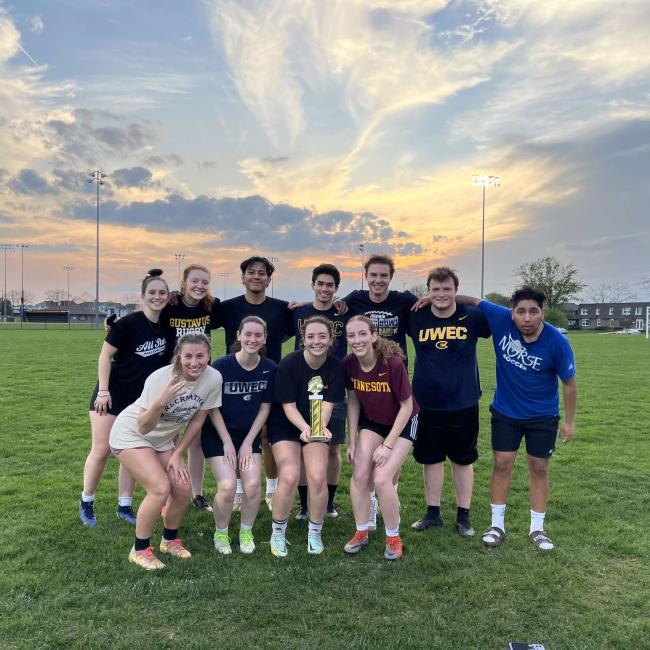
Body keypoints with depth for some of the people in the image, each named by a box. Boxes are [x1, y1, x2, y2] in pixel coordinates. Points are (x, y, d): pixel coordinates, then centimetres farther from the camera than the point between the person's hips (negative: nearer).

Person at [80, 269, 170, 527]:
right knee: (102, 450, -2)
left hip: (142, 398, 5)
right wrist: (103, 391, -16)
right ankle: (86, 502, 19)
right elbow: (105, 356, -14)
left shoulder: (165, 325, -2)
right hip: (113, 394, -5)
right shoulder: (127, 323, -18)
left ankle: (124, 506, 20)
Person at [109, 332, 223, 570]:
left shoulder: (213, 378, -20)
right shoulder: (160, 379, -32)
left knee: (183, 489, -4)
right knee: (160, 488, -19)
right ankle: (140, 549, 3)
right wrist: (160, 402, -46)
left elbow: (197, 421, -6)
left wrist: (178, 454, -3)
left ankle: (170, 540, 24)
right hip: (130, 434, -5)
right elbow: (143, 427, -29)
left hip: (163, 439, 5)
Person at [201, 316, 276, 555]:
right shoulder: (221, 366, -18)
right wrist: (227, 443, -10)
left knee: (253, 484, -13)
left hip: (250, 434, 3)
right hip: (218, 434, -2)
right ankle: (220, 533, 13)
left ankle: (246, 532, 15)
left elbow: (265, 407, -1)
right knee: (227, 486, -16)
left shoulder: (269, 368, -8)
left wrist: (248, 442, -5)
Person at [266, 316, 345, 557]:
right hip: (285, 426, -2)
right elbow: (288, 406, -19)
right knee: (289, 477, -19)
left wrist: (320, 427, -37)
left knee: (318, 478, -13)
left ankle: (314, 534, 13)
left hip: (316, 427, 2)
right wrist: (305, 428, -36)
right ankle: (278, 534, 6)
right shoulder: (288, 365, -21)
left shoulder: (336, 368, -14)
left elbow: (327, 404, -17)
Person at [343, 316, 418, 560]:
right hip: (371, 422, 4)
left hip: (402, 423, -4)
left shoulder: (393, 362, -30)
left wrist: (387, 445, -19)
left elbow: (407, 406, -20)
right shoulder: (350, 363, -17)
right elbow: (353, 401, -3)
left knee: (382, 479, -14)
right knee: (360, 475, -6)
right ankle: (361, 533, 15)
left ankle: (393, 538, 9)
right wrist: (352, 441, -3)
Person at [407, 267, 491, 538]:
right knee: (430, 459, 13)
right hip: (427, 404, 1)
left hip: (463, 404, -1)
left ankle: (463, 516, 27)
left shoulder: (472, 317, -6)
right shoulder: (416, 318, -3)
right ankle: (432, 513, 29)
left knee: (463, 460, 12)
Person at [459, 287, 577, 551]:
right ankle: (497, 525, 20)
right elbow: (472, 301, -6)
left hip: (543, 416, -1)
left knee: (538, 468, 9)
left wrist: (569, 421, -4)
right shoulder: (502, 320, -20)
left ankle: (537, 529, 25)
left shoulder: (557, 342, -22)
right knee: (502, 465, 5)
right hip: (505, 412, 1)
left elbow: (569, 383, -10)